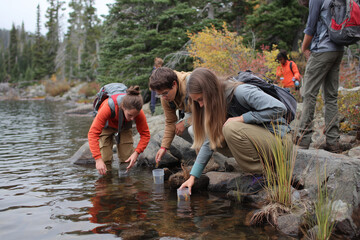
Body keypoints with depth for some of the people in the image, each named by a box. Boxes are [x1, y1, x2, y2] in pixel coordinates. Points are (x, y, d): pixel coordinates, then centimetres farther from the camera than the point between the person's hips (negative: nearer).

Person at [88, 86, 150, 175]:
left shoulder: (138, 112, -37)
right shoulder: (108, 107, -46)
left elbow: (145, 134, -24)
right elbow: (93, 133, -45)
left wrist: (136, 153, -39)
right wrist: (98, 159, -51)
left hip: (124, 127, 2)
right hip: (106, 126, -2)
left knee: (127, 159, -9)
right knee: (105, 159, -15)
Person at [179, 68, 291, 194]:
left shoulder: (240, 92, -21)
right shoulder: (218, 104, 3)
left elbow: (279, 108, -30)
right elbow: (209, 143, 4)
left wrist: (242, 118, -25)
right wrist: (192, 176, -2)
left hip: (279, 140, -9)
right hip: (257, 138, 9)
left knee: (231, 128, -30)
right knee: (215, 138, -3)